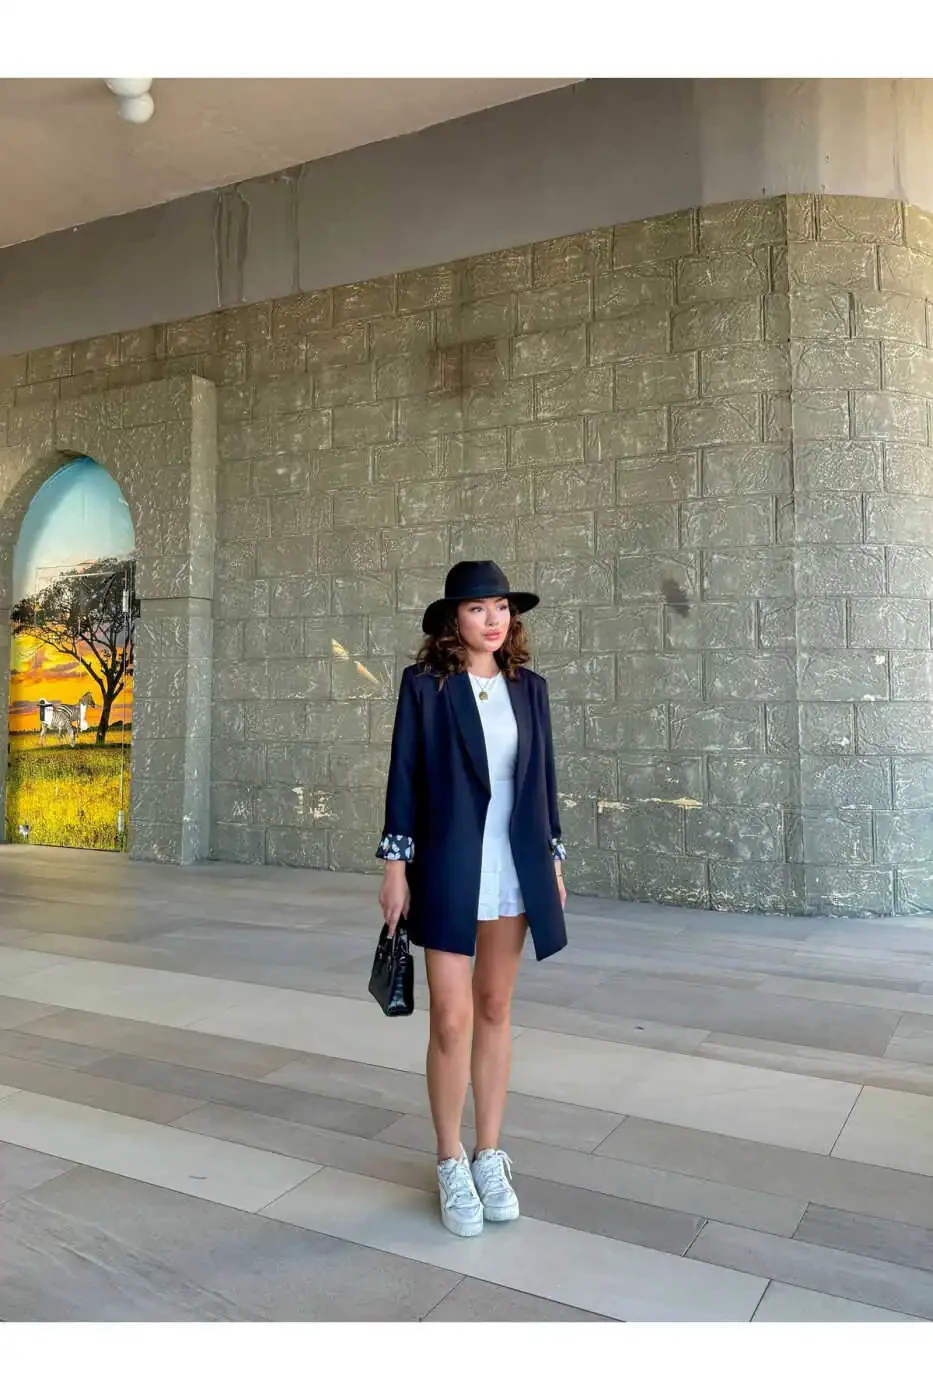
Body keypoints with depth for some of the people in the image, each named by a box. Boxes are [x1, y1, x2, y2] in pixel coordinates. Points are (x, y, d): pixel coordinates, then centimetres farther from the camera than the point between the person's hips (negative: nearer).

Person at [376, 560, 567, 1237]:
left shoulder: (529, 687, 6)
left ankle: (489, 1156, 28)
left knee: (495, 1012, 13)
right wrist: (396, 864, -5)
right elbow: (404, 776, -3)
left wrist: (553, 861, 9)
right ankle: (452, 1165, 19)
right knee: (452, 1019, -1)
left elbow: (544, 778, 10)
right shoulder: (424, 684, -4)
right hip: (449, 870, -3)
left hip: (515, 869, 4)